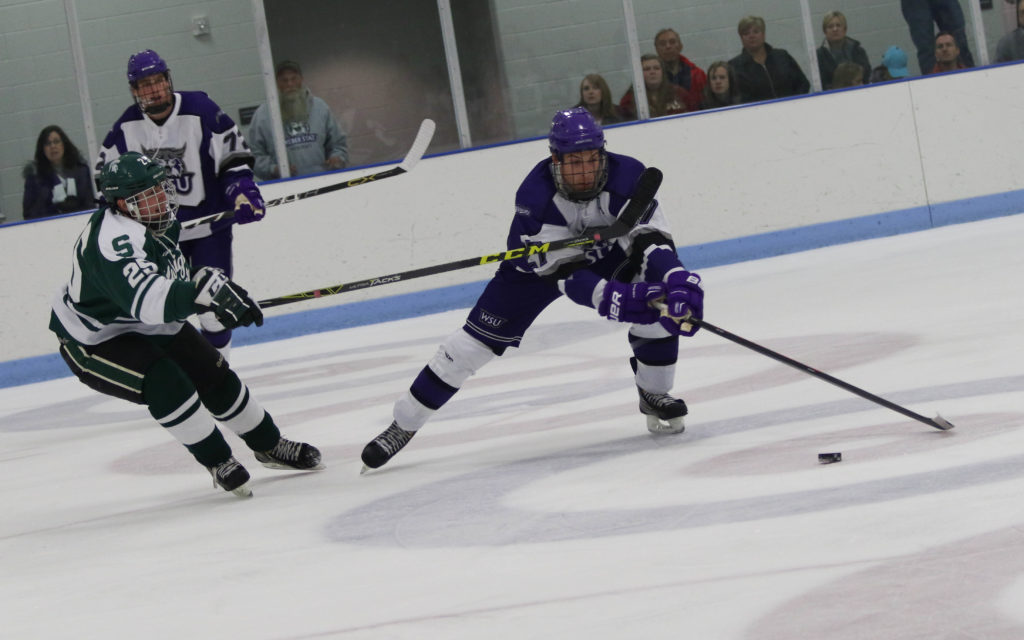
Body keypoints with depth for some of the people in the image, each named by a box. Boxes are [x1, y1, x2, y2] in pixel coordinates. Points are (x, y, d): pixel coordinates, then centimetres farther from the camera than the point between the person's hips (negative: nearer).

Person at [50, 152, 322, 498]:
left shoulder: (161, 223, -5)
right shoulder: (114, 239, -35)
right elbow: (147, 301, -50)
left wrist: (223, 293, 6)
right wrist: (203, 289, -60)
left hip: (148, 327, 9)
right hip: (93, 339, -9)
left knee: (215, 377, 8)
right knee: (165, 384, -28)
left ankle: (270, 446, 28)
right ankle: (219, 463, -11)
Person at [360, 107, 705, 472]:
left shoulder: (626, 177, -32)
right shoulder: (535, 196, -36)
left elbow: (650, 237, -36)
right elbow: (564, 272, -39)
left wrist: (678, 279, -56)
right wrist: (612, 299, -54)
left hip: (607, 251, 2)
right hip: (540, 262, -2)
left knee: (659, 296, -25)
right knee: (478, 338, -5)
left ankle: (654, 395, -1)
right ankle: (404, 424, 8)